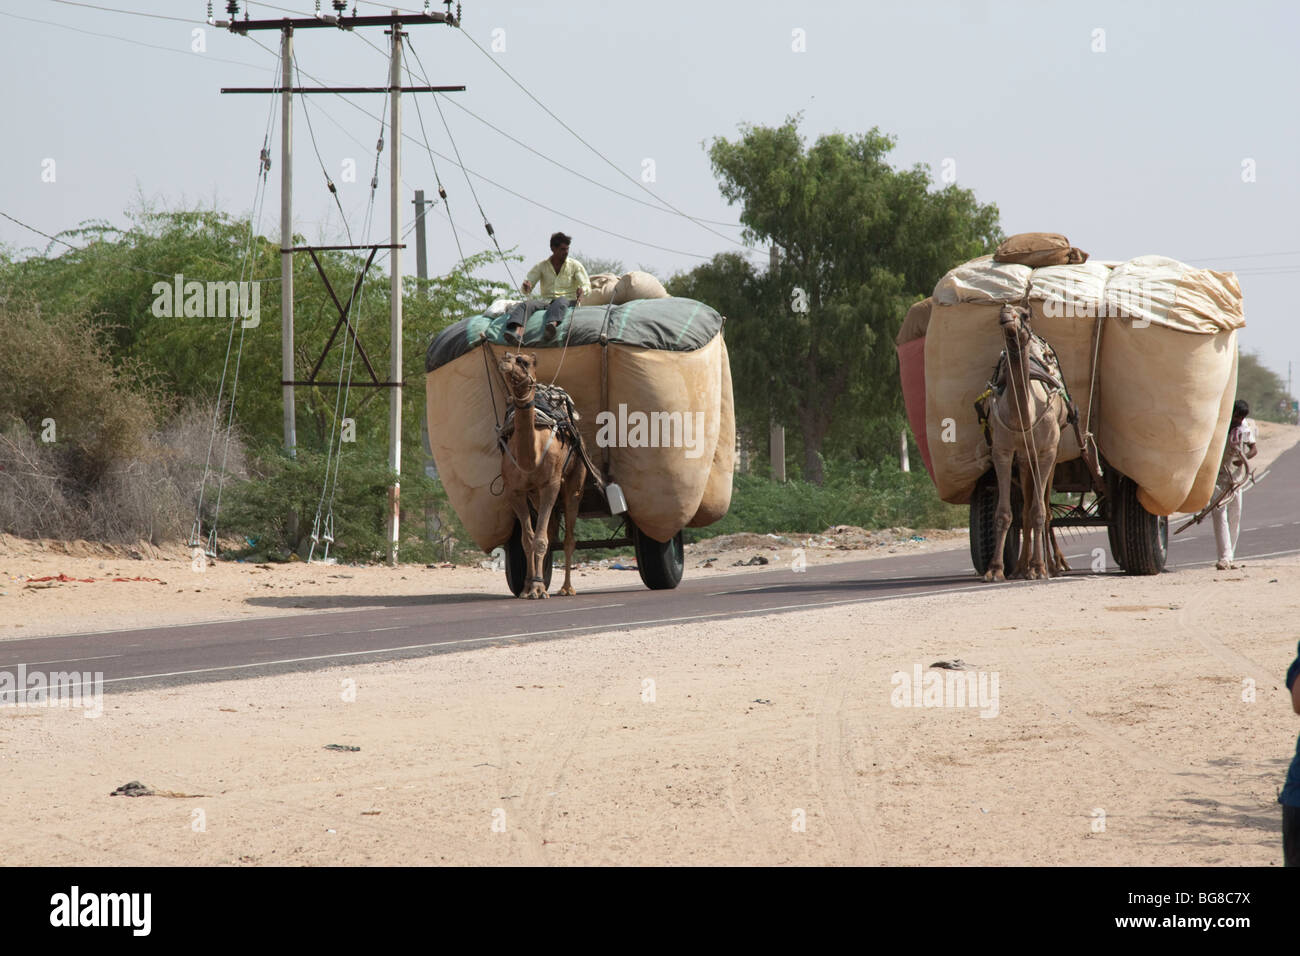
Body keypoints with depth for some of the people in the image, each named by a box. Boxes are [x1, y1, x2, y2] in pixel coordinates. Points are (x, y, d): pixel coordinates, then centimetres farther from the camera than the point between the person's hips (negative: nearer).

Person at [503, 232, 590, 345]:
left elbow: (586, 285, 5)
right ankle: (517, 332, -57)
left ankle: (552, 324, -73)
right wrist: (526, 286, -14)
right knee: (525, 305, -29)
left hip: (568, 301, -2)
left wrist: (582, 290, -20)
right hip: (546, 301, 2)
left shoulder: (574, 265, 11)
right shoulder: (542, 266, 14)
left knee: (560, 302, -40)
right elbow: (526, 290, 12)